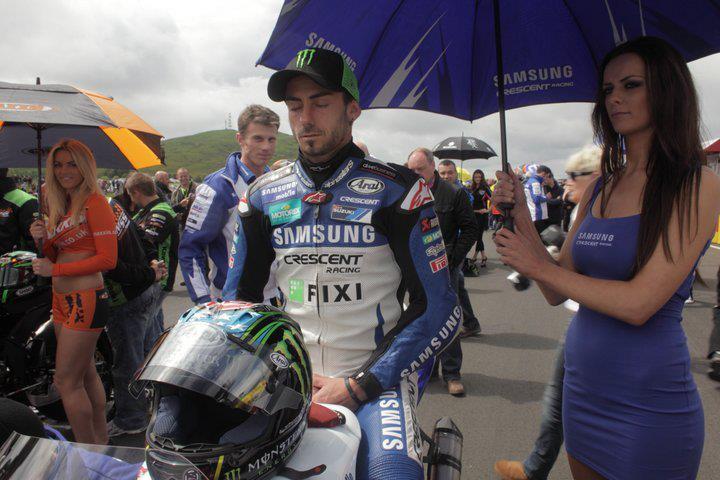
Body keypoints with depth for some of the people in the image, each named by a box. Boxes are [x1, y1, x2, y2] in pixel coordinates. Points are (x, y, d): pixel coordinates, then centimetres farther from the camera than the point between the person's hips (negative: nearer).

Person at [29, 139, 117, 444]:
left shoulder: (94, 202, -12)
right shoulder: (61, 206, 14)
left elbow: (107, 258, -18)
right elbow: (55, 257, 17)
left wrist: (55, 269, -15)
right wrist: (41, 240, -2)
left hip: (86, 299, -9)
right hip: (63, 300, 9)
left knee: (66, 382, -3)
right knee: (86, 375, 17)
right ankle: (101, 442, 31)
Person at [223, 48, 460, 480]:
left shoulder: (397, 191, -5)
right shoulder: (263, 196, 6)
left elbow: (440, 310, -6)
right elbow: (238, 302, 12)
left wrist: (358, 386, -13)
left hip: (376, 376, -4)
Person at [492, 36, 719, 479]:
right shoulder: (600, 189, 5)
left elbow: (639, 304, -21)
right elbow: (558, 292, 4)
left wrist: (538, 266, -12)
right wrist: (521, 214, -5)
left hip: (648, 404, -6)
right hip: (582, 390, 6)